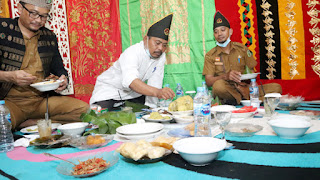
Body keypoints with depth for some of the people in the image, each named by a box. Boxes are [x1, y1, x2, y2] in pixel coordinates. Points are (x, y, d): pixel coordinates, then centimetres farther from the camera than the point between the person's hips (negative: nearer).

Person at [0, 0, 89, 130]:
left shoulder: (49, 37, 17)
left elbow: (58, 68, 25)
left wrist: (63, 79, 1)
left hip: (41, 100, 6)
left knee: (84, 110, -19)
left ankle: (28, 124, -15)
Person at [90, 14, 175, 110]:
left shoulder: (161, 56, -8)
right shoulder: (132, 53, -30)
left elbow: (154, 83, -10)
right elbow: (131, 81, -48)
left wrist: (151, 107, -19)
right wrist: (158, 92, -62)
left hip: (132, 93, 6)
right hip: (109, 89, -6)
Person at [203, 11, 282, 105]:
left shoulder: (241, 48, 12)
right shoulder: (210, 56, 3)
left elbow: (251, 70, 12)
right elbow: (208, 81, -7)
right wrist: (226, 76, -25)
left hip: (245, 88, 4)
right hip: (227, 91, -4)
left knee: (276, 88, -17)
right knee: (218, 85, -39)